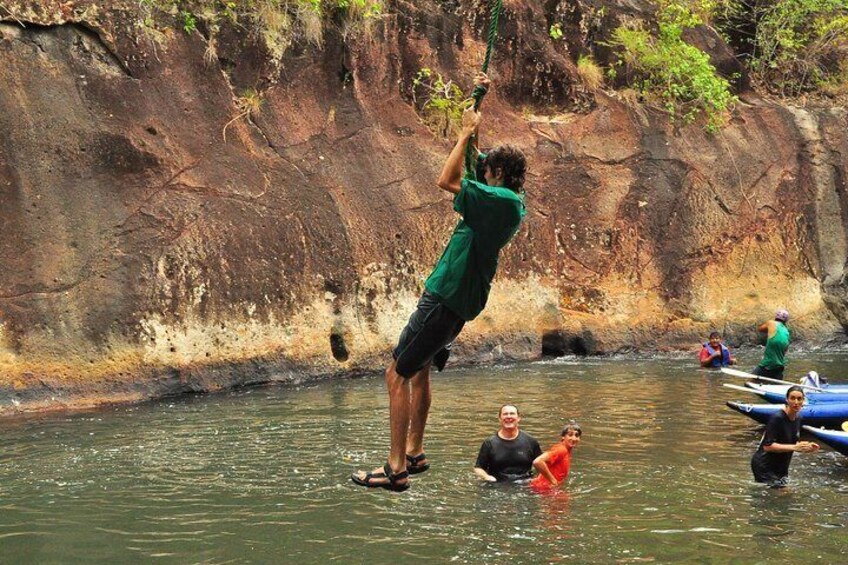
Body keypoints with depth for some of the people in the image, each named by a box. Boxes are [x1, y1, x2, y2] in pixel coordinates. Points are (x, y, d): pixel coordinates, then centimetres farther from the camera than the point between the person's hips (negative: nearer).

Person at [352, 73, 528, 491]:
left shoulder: (501, 200, -18)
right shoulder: (508, 200, 11)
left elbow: (447, 180, -21)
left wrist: (467, 132, -12)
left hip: (446, 299, -10)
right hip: (456, 299, 10)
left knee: (397, 375, -8)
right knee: (418, 369, 23)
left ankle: (396, 469, -9)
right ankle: (414, 453, 28)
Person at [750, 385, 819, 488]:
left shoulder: (798, 419, 5)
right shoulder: (777, 418, -21)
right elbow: (767, 446, -25)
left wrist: (806, 448, -2)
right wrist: (794, 447, -27)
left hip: (781, 467, 9)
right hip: (764, 467, -9)